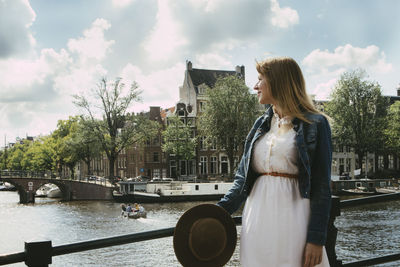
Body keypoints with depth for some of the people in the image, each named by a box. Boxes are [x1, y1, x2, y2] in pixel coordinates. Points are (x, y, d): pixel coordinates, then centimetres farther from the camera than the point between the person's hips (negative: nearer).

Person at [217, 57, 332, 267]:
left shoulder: (315, 124, -4)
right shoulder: (261, 124, 13)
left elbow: (321, 186, -7)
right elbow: (243, 176, 12)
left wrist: (316, 238, -13)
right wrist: (221, 210, -1)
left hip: (292, 216, -5)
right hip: (258, 216, 5)